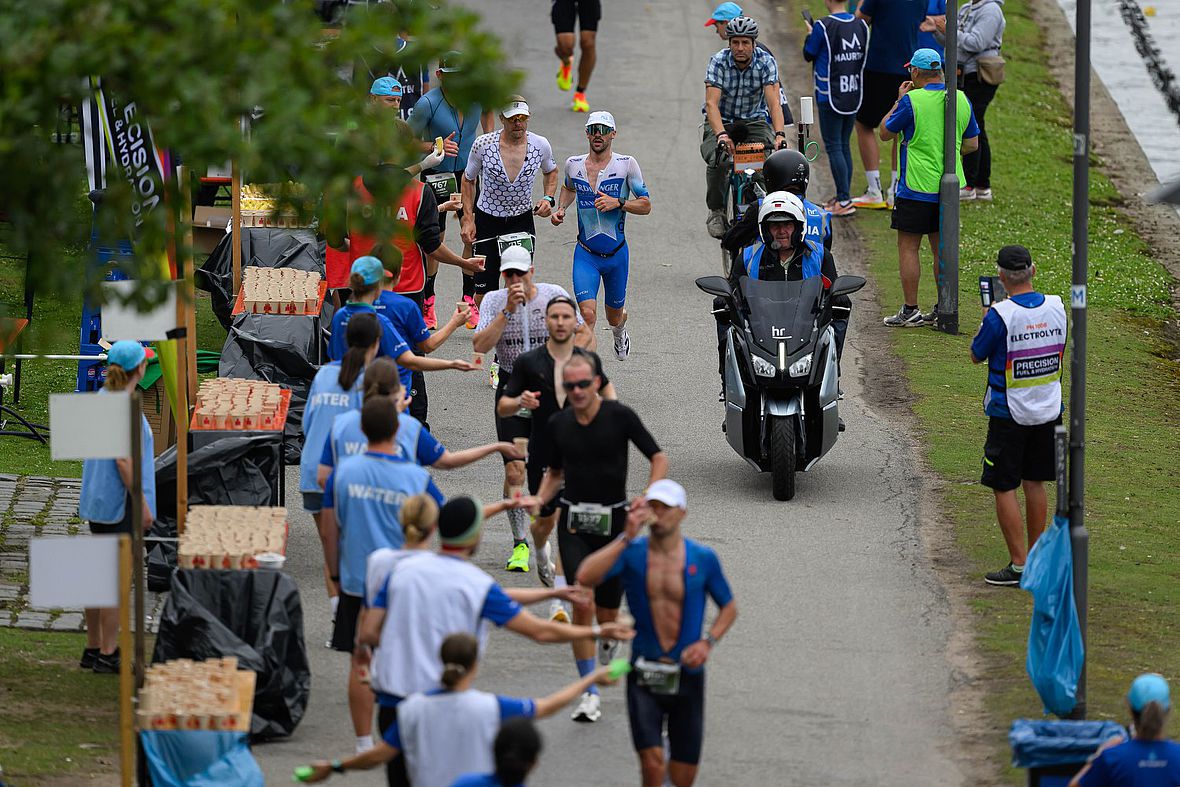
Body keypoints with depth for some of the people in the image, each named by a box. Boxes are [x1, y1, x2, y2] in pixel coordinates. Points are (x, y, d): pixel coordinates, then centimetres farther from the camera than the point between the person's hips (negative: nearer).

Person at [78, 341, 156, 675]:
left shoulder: (99, 398, 8)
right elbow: (123, 461, -22)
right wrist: (143, 505, -17)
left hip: (98, 501, 9)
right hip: (121, 504, -9)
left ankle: (94, 648, 20)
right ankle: (108, 656, -1)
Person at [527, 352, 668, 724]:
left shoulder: (620, 416, -8)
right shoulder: (558, 424, 3)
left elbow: (659, 458, -3)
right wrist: (539, 500, -1)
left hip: (613, 520, -1)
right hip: (574, 522, 1)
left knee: (606, 614, 6)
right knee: (582, 604, -13)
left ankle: (609, 642, 46)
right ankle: (590, 694, -9)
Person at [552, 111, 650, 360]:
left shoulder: (626, 164, -8)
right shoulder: (573, 164, 0)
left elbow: (646, 205, -5)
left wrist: (617, 203, -21)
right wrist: (561, 209, 6)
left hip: (616, 253, 0)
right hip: (585, 253, 0)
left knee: (614, 317, 19)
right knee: (588, 315, -18)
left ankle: (619, 331, 56)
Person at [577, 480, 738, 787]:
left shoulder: (702, 558, -1)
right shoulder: (631, 554, -4)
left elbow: (729, 607, 12)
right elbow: (585, 577, -21)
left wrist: (708, 641, -6)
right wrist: (626, 538, -23)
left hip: (687, 677, 1)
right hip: (644, 677, -1)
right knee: (652, 762, -19)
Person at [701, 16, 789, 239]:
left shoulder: (766, 62, -16)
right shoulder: (718, 62, -18)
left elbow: (773, 102, -26)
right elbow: (711, 103, -29)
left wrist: (779, 134, -43)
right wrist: (721, 135, -46)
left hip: (754, 121, 1)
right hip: (722, 122, -1)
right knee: (718, 161, -31)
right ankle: (716, 212, -7)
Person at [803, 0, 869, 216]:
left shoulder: (823, 26, -15)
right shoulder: (861, 25, 1)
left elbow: (809, 55, -4)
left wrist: (810, 34, 16)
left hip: (831, 98, -6)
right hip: (854, 96, 6)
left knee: (834, 147, -2)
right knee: (844, 146, 15)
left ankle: (844, 200, -8)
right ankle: (843, 196, 19)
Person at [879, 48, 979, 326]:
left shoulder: (911, 101, -14)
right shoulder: (961, 100, 3)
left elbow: (885, 133, 0)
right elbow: (972, 144, 11)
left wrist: (899, 101, 9)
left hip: (917, 187, -6)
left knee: (908, 248, 1)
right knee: (942, 249, 13)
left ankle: (910, 311, -1)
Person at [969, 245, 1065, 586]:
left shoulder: (1000, 315, -20)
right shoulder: (1057, 308, -4)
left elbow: (976, 355, -5)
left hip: (1009, 414, -5)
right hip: (1048, 410, 5)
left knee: (1004, 488, 2)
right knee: (1035, 484, 16)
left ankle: (1019, 564, -1)